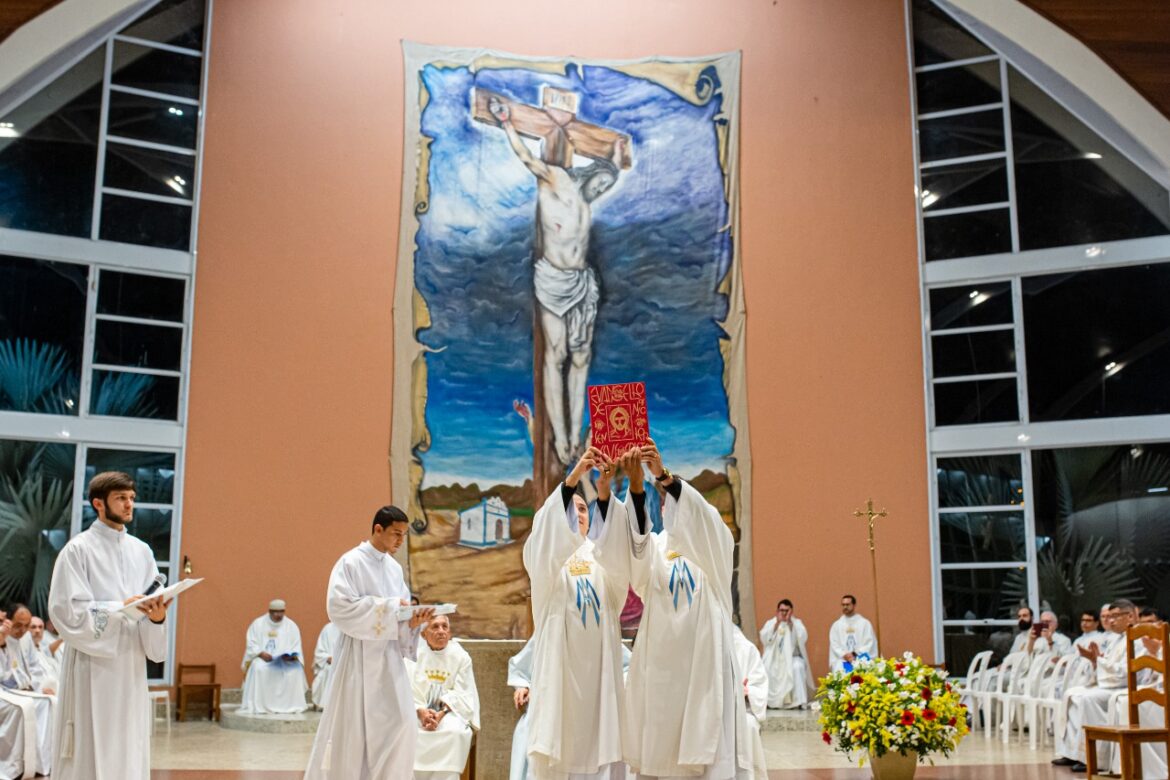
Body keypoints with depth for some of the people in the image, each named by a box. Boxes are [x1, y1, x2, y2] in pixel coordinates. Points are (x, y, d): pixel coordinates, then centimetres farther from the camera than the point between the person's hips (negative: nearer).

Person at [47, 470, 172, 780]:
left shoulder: (142, 551, 10)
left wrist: (156, 617, -14)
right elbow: (67, 611, -12)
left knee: (129, 752, 7)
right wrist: (122, 608, -18)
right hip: (92, 666, -5)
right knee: (87, 754, -3)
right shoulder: (78, 550, -5)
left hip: (131, 666, 5)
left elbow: (150, 607, 9)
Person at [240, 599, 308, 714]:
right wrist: (261, 653, -20)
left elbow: (296, 648, 3)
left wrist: (291, 656, -19)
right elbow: (251, 645, -2)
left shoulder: (291, 625, 7)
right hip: (262, 658, -1)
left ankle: (290, 705, -22)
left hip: (285, 661, 1)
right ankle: (257, 705, -30)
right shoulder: (258, 623, 4)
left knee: (296, 669, -29)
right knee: (258, 668, -35)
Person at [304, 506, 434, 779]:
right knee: (350, 727, -1)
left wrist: (413, 620, -9)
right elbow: (339, 606, -18)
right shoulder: (351, 562, -8)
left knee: (399, 723, 0)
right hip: (359, 656, -6)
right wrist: (387, 607, -18)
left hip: (389, 656, 6)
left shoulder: (394, 568, 12)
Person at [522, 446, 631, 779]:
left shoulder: (600, 553, 13)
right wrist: (572, 478, -26)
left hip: (597, 661, 2)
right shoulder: (543, 554, 10)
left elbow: (616, 548, -11)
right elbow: (546, 526, -13)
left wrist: (604, 493, -26)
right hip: (558, 659, -2)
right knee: (551, 749, -6)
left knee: (601, 742, -2)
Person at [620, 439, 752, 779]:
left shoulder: (714, 544, 11)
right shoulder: (654, 547, 15)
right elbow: (636, 532, -9)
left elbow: (699, 512, -11)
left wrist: (663, 475, -27)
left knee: (712, 750, -7)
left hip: (705, 658, -1)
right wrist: (636, 484, -26)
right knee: (660, 751, -2)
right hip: (662, 661, 2)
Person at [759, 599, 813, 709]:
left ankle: (800, 701, -28)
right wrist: (777, 623, -14)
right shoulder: (770, 622, 7)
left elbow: (803, 638, -14)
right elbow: (764, 638, -10)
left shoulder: (797, 622, 5)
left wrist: (790, 622, -17)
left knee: (797, 667, -33)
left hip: (793, 657, -1)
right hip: (774, 658, 1)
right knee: (764, 668, -28)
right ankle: (770, 700, -16)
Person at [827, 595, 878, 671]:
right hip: (842, 661, 1)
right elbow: (834, 645, 9)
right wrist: (844, 655, -9)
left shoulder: (864, 623, 9)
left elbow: (869, 643, 3)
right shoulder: (836, 625, 15)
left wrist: (855, 654, -9)